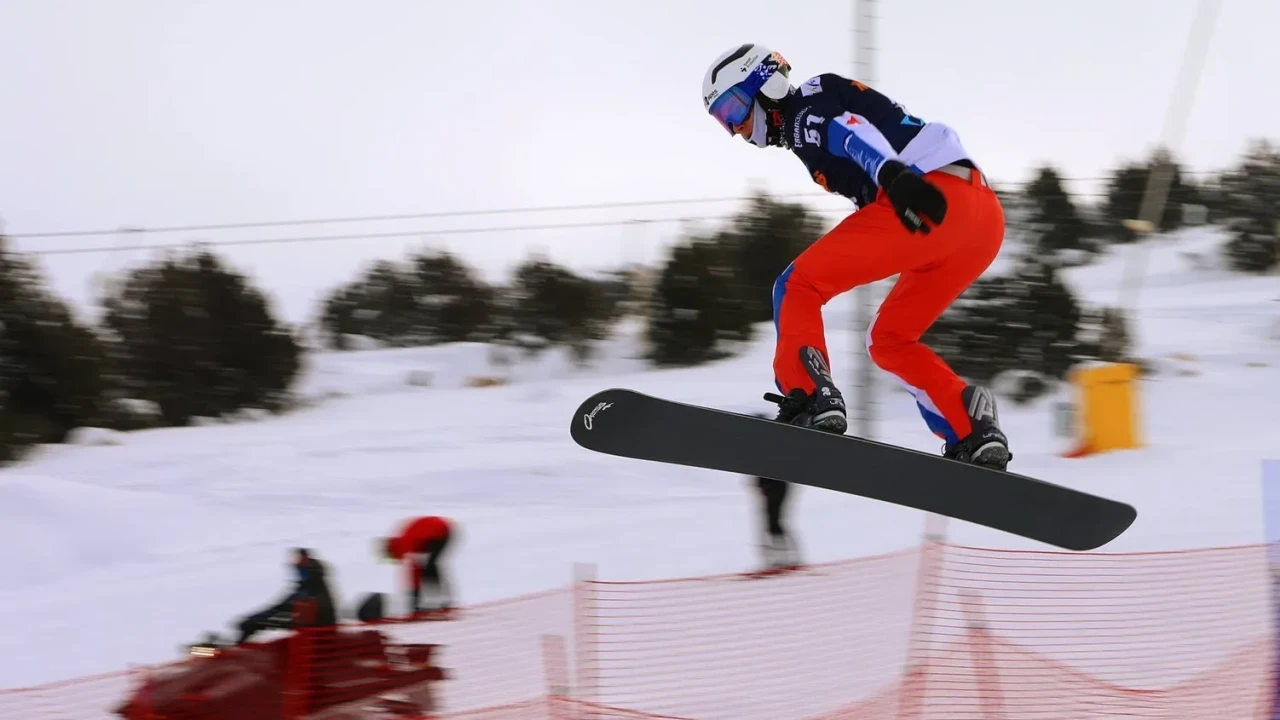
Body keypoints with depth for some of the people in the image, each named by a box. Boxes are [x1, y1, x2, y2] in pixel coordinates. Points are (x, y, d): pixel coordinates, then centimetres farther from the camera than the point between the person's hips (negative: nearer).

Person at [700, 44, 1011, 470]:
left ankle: (811, 402, -22)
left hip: (938, 199, -9)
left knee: (798, 285, -5)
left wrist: (893, 174, -34)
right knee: (889, 341, 20)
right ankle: (974, 435, 5)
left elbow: (852, 131, -16)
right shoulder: (805, 130, 31)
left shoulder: (806, 107, 5)